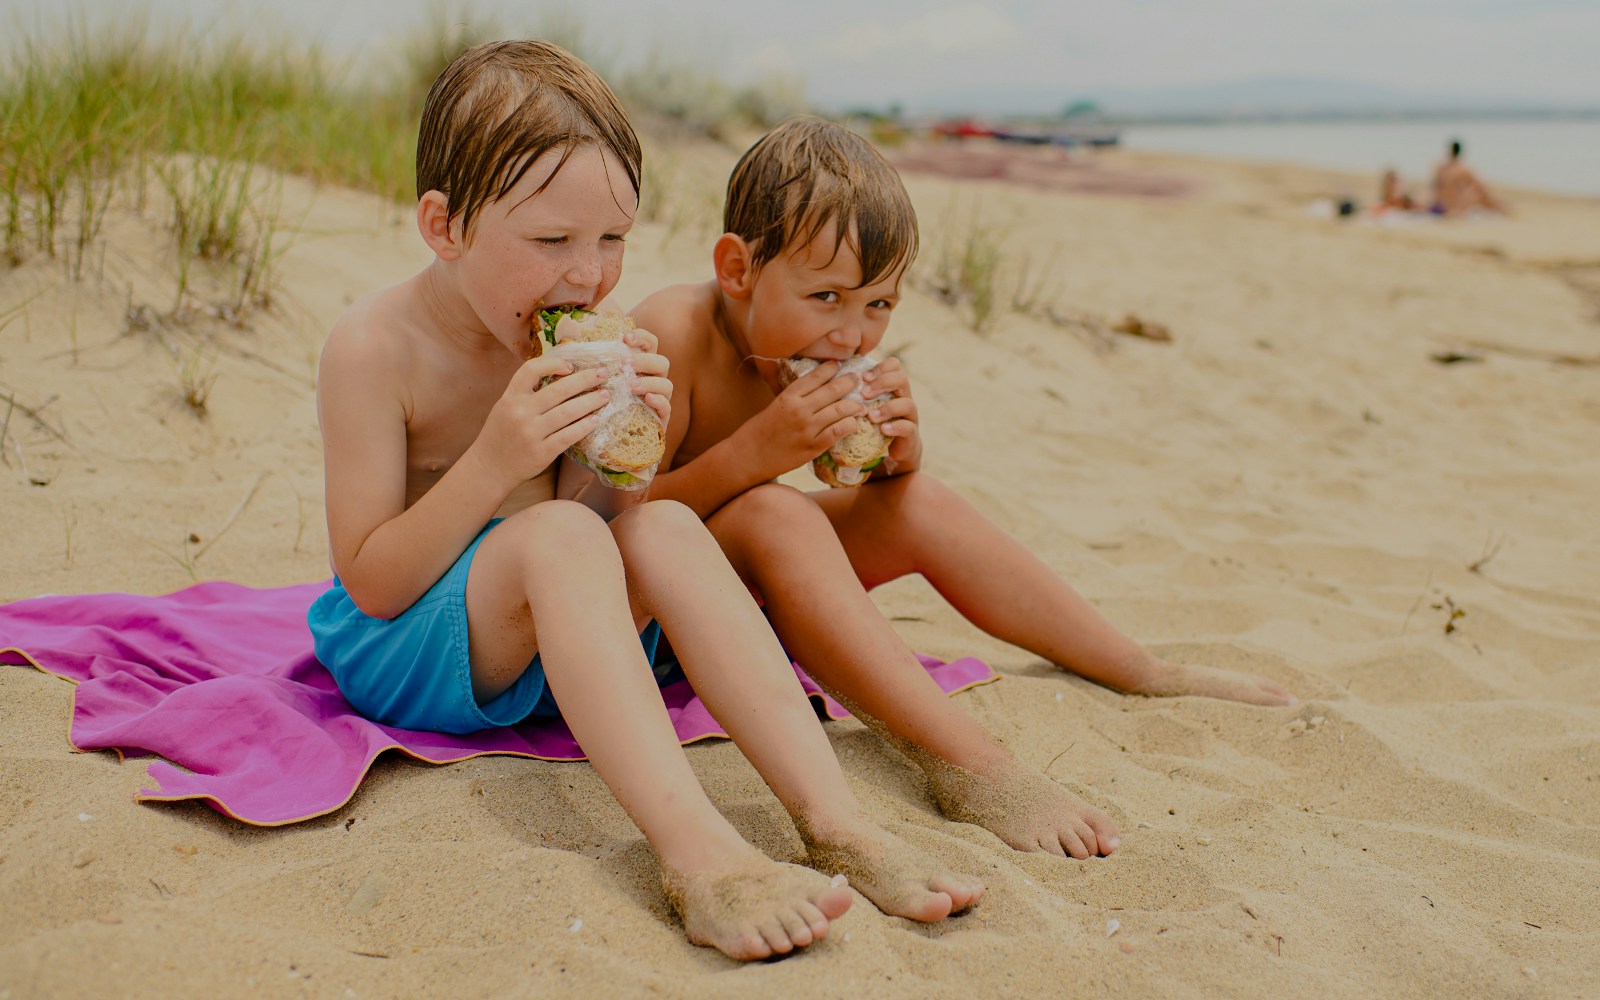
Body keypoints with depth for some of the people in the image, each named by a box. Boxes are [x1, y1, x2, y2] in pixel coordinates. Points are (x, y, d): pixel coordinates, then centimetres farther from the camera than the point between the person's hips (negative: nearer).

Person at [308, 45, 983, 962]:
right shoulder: (376, 348, -17)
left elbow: (600, 514, 2)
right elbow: (370, 586, -18)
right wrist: (494, 462, -29)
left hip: (549, 644, 5)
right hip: (401, 650, -5)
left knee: (663, 526, -23)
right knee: (556, 536, -33)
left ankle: (835, 820, -33)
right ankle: (697, 852, -48)